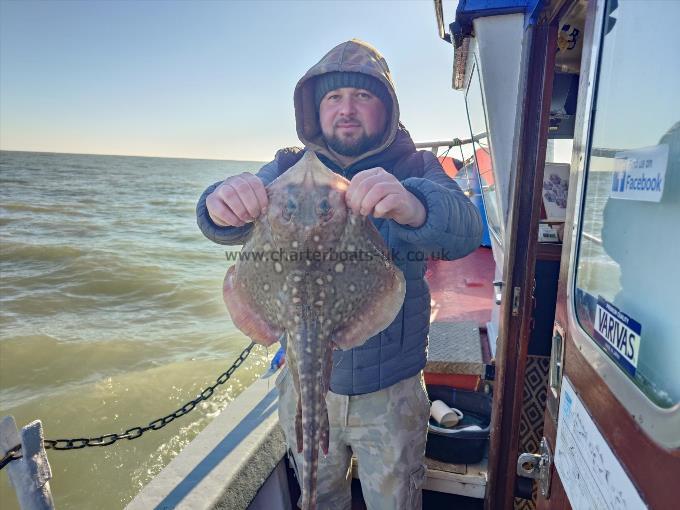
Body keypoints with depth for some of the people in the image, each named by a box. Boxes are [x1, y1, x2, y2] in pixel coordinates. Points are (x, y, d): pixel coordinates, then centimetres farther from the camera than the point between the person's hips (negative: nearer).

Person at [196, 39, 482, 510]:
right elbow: (234, 226, -18)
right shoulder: (290, 169, -3)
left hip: (391, 389, -1)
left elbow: (465, 232, -27)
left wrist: (415, 207, -50)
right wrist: (224, 204, -43)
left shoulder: (416, 170, -8)